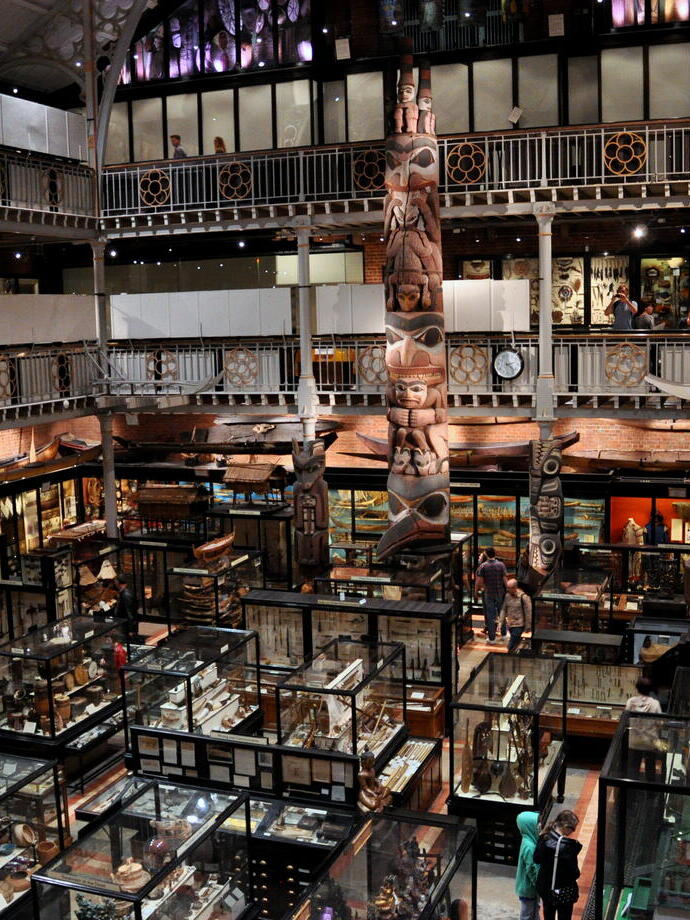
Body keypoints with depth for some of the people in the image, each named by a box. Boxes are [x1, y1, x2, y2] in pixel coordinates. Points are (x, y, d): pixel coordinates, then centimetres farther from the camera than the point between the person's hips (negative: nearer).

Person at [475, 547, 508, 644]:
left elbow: (479, 581, -10)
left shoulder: (483, 566, -11)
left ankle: (492, 638, 10)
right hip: (500, 593, 2)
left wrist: (476, 590, 6)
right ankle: (503, 634, 30)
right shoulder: (501, 565, -7)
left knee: (490, 616, 6)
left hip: (488, 594, -2)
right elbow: (505, 580, -8)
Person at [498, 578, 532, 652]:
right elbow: (503, 610, 9)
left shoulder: (523, 597, -15)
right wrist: (500, 623, 6)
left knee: (511, 647, -11)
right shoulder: (507, 596, 1)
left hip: (519, 625, -5)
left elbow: (528, 612, -10)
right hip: (510, 624, 5)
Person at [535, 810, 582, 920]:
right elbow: (573, 872, -22)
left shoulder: (544, 838, -9)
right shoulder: (567, 846, -29)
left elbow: (537, 859, 2)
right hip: (564, 892, -6)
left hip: (545, 887, 6)